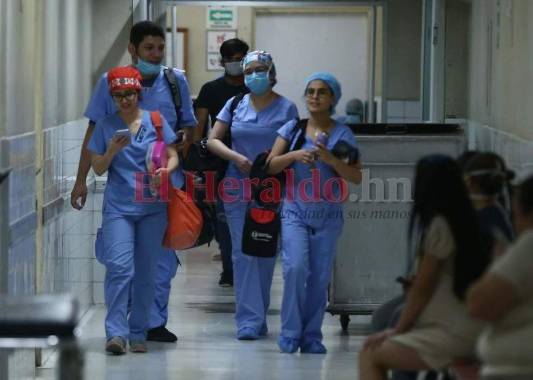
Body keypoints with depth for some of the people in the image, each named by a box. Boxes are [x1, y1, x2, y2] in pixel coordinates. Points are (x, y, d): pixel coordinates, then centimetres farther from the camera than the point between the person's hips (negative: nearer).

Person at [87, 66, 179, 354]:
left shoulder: (155, 121, 6)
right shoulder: (105, 125, 5)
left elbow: (173, 156, 7)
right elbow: (98, 168, 6)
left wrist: (165, 171, -14)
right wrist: (112, 151, -13)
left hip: (152, 207, 1)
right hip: (118, 207, -1)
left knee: (145, 272, 5)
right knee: (119, 267, -15)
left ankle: (138, 333, 13)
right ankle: (116, 333, -15)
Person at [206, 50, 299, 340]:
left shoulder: (286, 108, 2)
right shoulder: (235, 105, 8)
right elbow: (212, 140, 5)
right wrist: (236, 157, -12)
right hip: (238, 187, 1)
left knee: (265, 253, 6)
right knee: (243, 253, -5)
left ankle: (258, 317, 17)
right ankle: (249, 320, -7)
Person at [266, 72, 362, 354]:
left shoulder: (342, 134, 2)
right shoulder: (292, 129, 5)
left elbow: (356, 177, -3)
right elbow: (271, 166, 1)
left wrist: (330, 159, -18)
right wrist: (295, 155, -16)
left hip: (328, 216, 0)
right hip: (295, 211, 0)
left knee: (320, 277, 1)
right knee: (295, 267, -17)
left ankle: (312, 337, 13)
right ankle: (290, 333, -5)